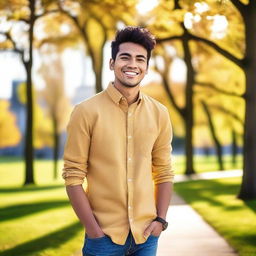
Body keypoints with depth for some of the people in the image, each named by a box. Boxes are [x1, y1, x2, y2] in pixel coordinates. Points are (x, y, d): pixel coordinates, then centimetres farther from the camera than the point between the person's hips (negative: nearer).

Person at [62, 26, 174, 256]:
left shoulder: (159, 114, 4)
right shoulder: (86, 112, -6)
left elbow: (164, 172, 10)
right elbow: (73, 176, -7)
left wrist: (160, 219, -1)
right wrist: (94, 232, -11)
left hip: (146, 234, 3)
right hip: (104, 235, -3)